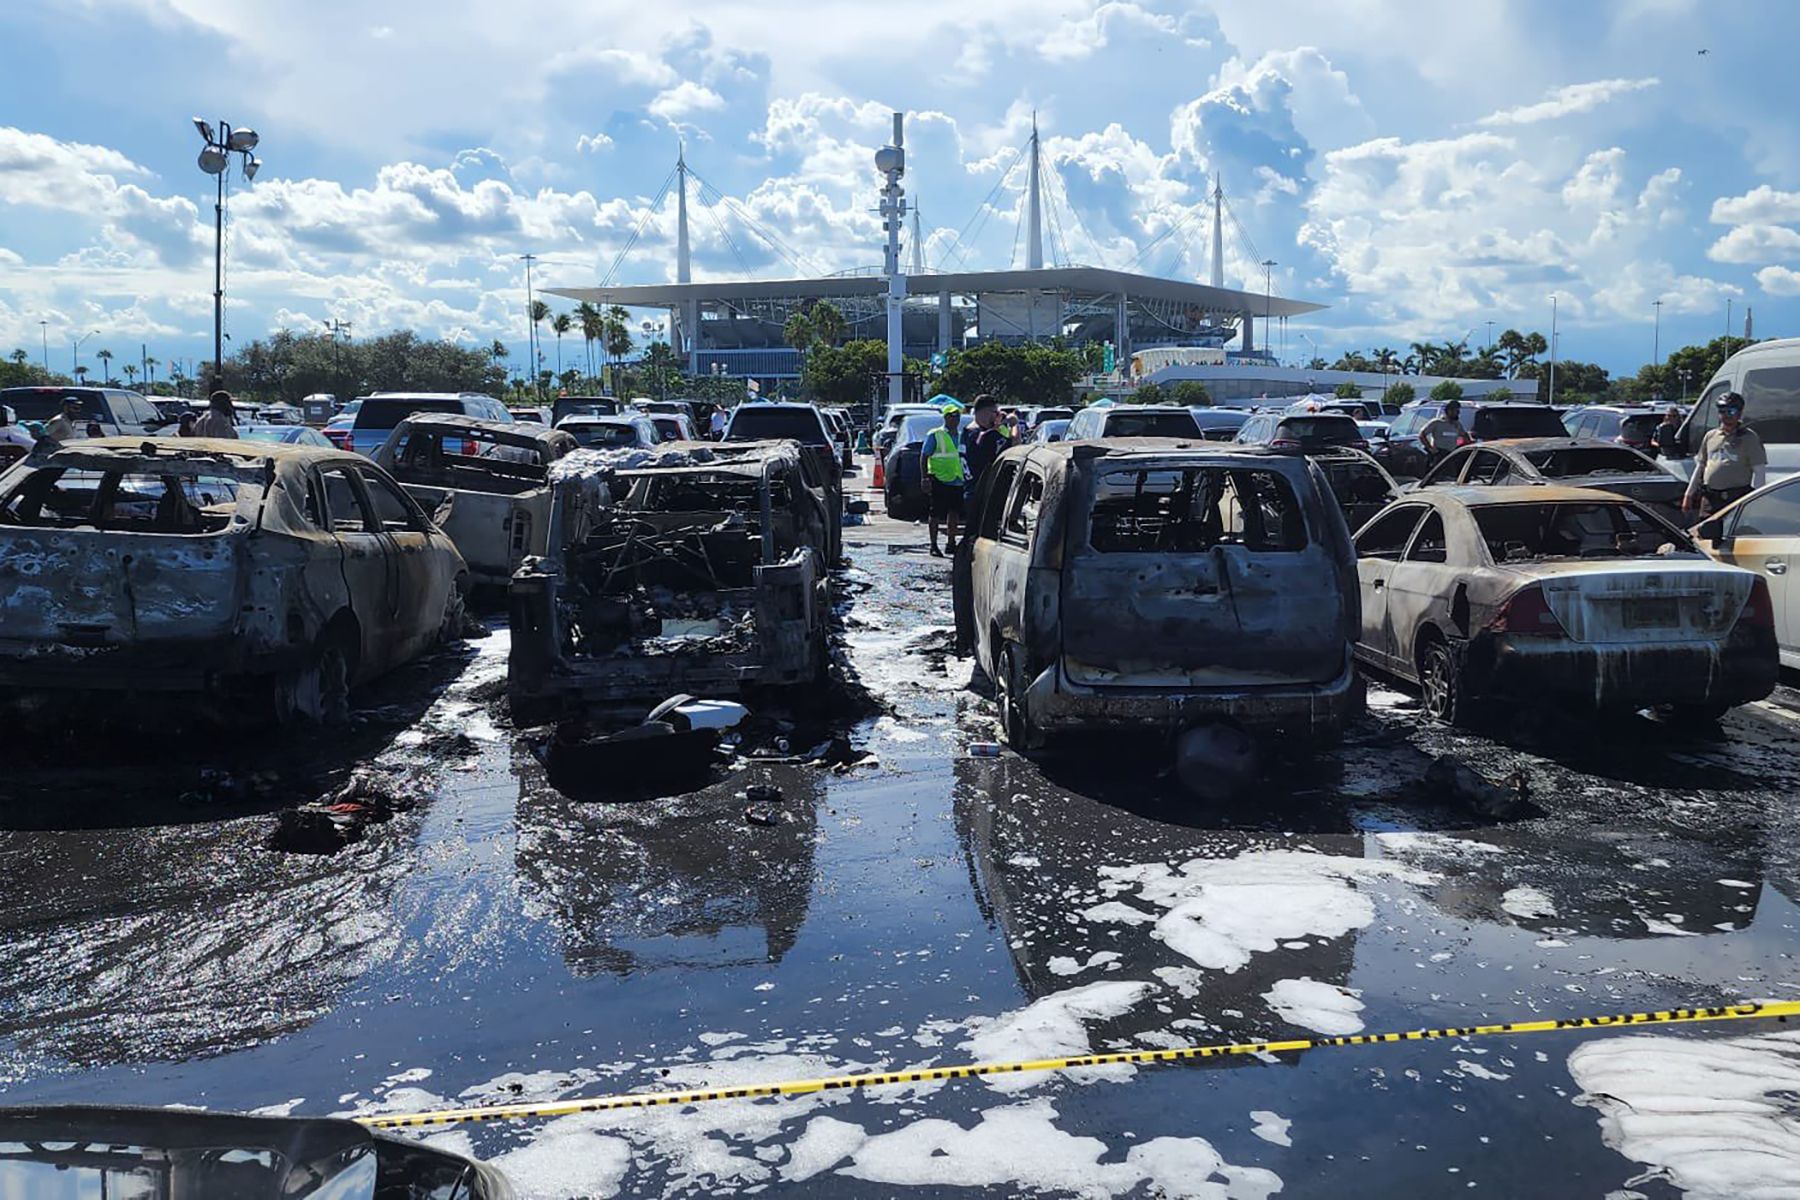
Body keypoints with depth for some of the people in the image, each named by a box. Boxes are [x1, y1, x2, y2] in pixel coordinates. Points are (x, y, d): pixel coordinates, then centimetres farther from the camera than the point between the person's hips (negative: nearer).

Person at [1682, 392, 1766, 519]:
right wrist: (1688, 494, 17)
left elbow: (1759, 471, -3)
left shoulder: (1748, 437, 0)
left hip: (1736, 499, -5)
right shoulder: (1710, 436, 16)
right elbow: (1700, 467, 21)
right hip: (1709, 499, 5)